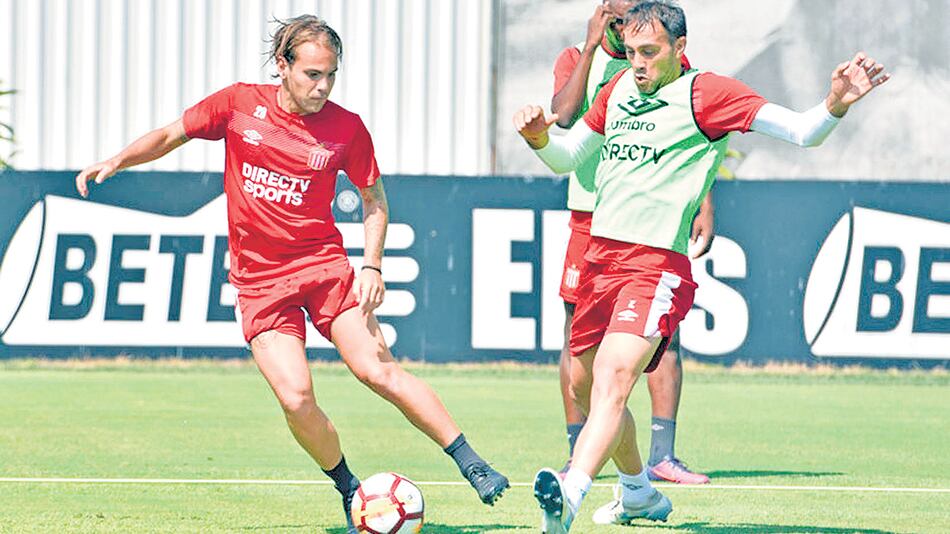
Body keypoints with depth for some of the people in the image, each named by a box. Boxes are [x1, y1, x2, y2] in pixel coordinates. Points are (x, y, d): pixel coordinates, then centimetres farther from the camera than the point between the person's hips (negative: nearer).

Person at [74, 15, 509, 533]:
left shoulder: (347, 128, -3)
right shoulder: (239, 103, -2)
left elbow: (373, 197, 10)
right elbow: (171, 135, 11)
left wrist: (371, 266, -2)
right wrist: (117, 161, -2)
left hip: (323, 265, -1)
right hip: (258, 280, 1)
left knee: (380, 373, -12)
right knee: (295, 398, -14)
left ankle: (472, 465, -2)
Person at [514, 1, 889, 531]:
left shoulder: (705, 92, -4)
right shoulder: (619, 89, 15)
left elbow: (801, 131, -11)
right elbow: (565, 158, 26)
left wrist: (836, 104, -32)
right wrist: (540, 139, 3)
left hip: (657, 265, -8)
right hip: (600, 255, 8)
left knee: (614, 378, -26)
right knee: (584, 385, 17)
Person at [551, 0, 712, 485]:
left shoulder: (670, 63, 8)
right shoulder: (576, 59, 5)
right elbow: (564, 115, -15)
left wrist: (705, 208, 2)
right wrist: (592, 46, -15)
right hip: (592, 218, -1)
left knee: (664, 334, -5)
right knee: (579, 336, -1)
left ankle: (662, 455, -3)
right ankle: (577, 455, 6)